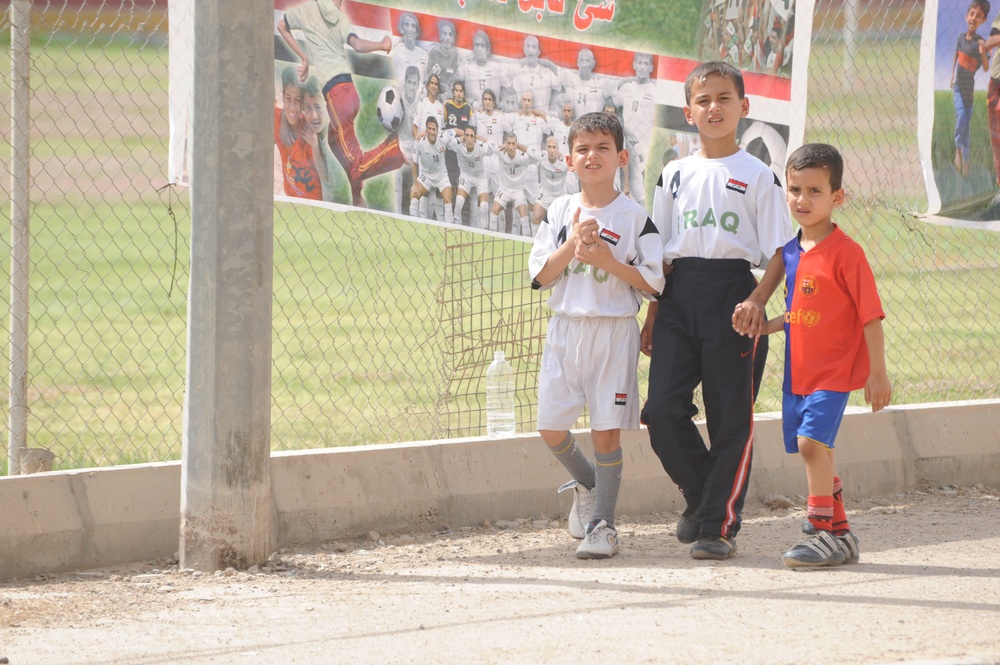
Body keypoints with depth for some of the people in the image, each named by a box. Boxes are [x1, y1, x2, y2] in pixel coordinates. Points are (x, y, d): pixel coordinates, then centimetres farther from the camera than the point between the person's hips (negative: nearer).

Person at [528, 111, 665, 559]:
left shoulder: (633, 217, -2)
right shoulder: (559, 212, 7)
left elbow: (652, 282, -5)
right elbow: (540, 276, 1)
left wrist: (607, 260, -16)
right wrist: (573, 244, -12)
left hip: (613, 332, -3)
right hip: (565, 331, 3)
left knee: (606, 430, -5)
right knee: (551, 429, 2)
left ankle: (602, 523, 2)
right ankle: (587, 483, 31)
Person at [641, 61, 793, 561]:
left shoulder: (758, 177, 3)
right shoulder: (675, 175, 14)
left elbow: (779, 254, -1)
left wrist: (756, 302, -16)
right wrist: (652, 317, 12)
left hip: (732, 290, -3)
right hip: (679, 295, 3)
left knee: (730, 418, -2)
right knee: (663, 411, -6)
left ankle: (719, 524, 5)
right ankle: (700, 496, 17)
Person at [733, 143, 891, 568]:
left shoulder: (845, 253, -13)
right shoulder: (791, 253, 9)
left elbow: (870, 316, -11)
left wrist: (878, 373, -12)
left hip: (834, 370, -8)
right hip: (798, 370, 8)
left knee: (811, 440, -19)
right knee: (815, 450, 12)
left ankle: (822, 532, -13)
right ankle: (840, 535, 24)